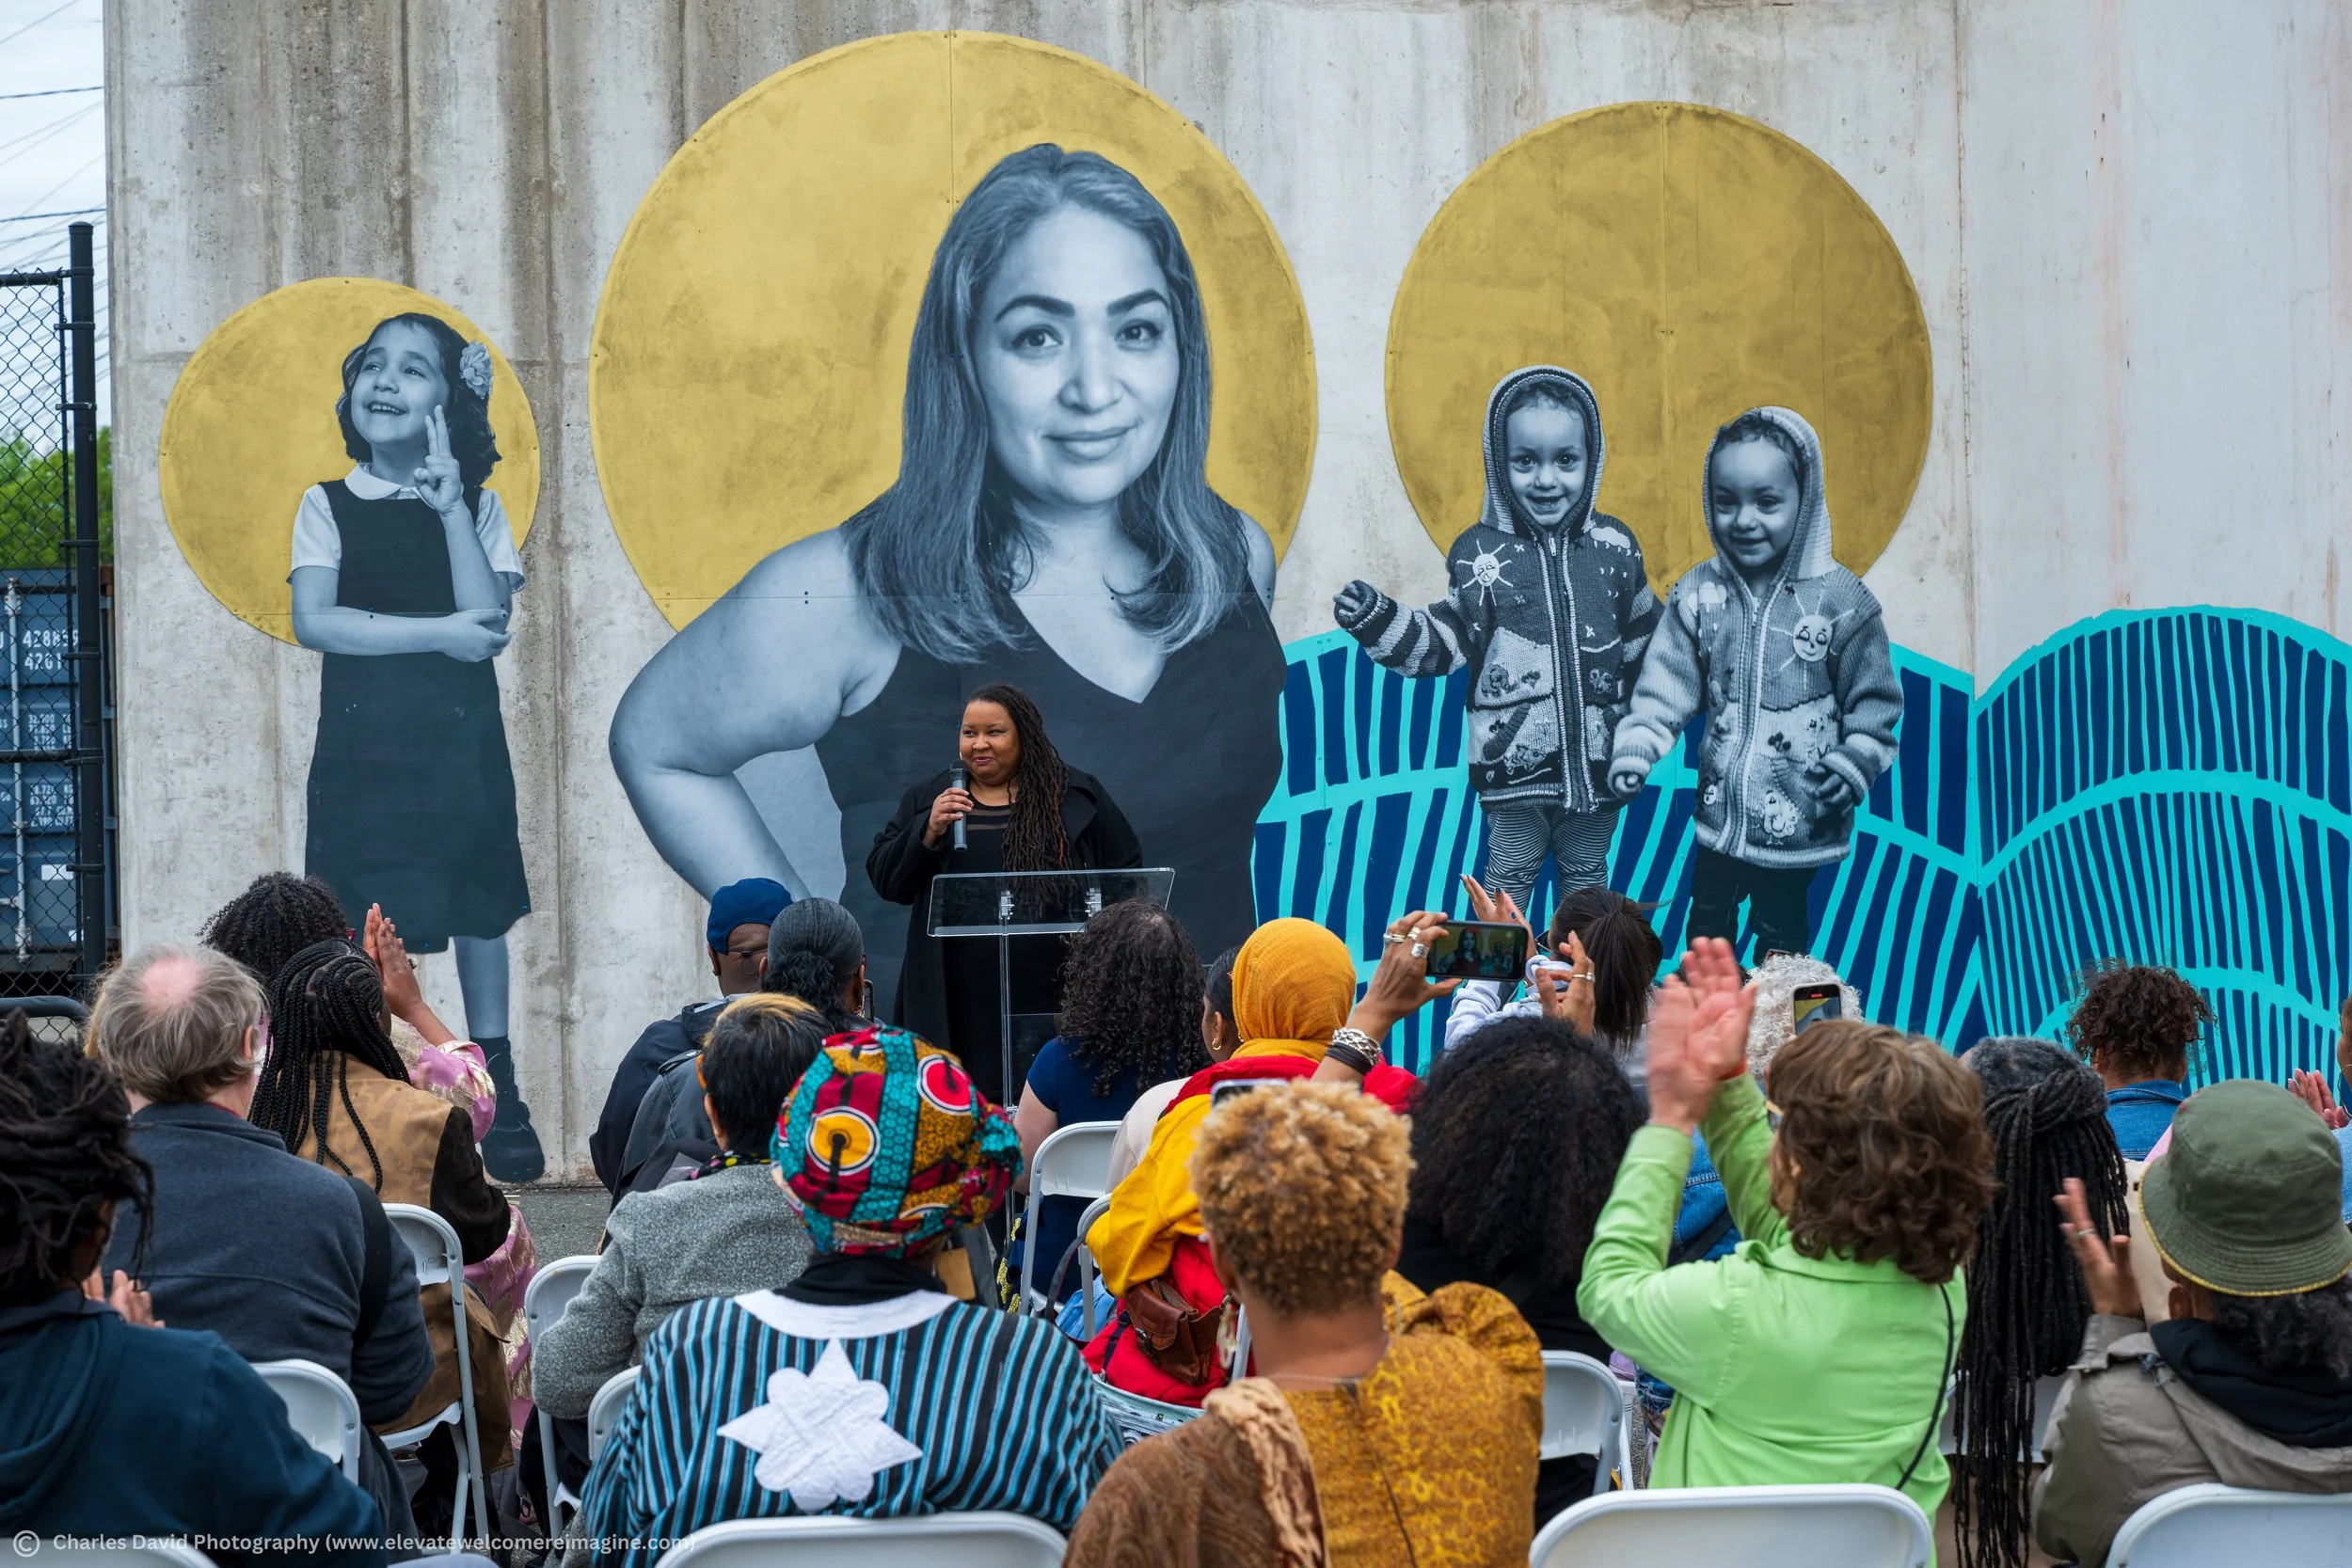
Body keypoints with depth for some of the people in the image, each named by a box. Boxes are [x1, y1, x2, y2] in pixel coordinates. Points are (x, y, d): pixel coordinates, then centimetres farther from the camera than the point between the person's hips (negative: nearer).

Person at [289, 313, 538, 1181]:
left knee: (478, 911, 7)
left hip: (460, 738, 1)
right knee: (357, 921, -3)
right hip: (361, 742, -1)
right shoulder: (327, 506, 3)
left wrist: (451, 508, -15)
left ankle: (496, 1093, 18)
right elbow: (313, 622, -12)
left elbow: (489, 622, -10)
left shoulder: (476, 506, 6)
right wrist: (438, 634, -16)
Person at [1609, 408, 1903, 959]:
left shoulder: (1840, 599, -12)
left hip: (1799, 825, -3)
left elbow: (1874, 703, -5)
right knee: (1706, 927, 19)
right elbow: (1665, 686, -3)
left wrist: (1850, 768, -15)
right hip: (1719, 814, 3)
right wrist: (1635, 750, -15)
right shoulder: (1698, 593, -5)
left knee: (1780, 934, 13)